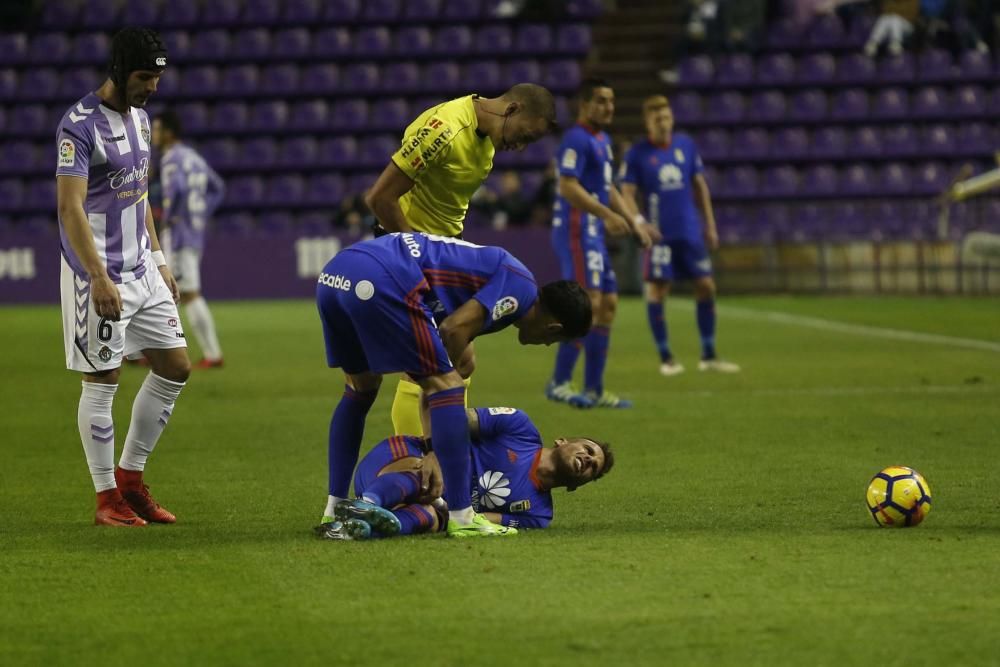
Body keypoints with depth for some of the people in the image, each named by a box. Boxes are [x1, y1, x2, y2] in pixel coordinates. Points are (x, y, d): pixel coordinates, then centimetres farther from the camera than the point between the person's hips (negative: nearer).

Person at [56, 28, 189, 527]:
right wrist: (99, 277, -27)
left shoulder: (139, 117, 12)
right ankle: (107, 499, 6)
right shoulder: (79, 125, -15)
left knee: (175, 368, 8)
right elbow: (70, 207, -21)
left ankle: (131, 480, 18)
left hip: (142, 270, 9)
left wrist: (158, 259, 19)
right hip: (99, 275, -9)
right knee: (101, 382, -3)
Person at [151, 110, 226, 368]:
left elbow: (177, 188, -33)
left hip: (179, 236, -9)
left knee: (189, 295, -6)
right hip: (195, 235, 9)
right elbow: (218, 188, 23)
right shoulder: (193, 157, 15)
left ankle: (213, 354, -6)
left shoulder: (172, 159, -13)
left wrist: (168, 216, -18)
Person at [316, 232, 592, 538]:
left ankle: (334, 512, 29)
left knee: (361, 390, 27)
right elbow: (453, 329, -7)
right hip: (380, 280, -10)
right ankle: (461, 518, 0)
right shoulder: (521, 285, 6)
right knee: (445, 386, 0)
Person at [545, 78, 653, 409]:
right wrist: (607, 214, -29)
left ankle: (594, 389, 12)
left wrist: (634, 221, 23)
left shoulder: (602, 140, 19)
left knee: (608, 304, 9)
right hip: (576, 231, -10)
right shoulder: (577, 139, -12)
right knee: (589, 304, -16)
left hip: (594, 233, 10)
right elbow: (568, 187, -23)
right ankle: (559, 383, -13)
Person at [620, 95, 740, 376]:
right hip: (659, 234, -4)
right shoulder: (637, 154, -5)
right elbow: (627, 194, -6)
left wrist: (710, 225, 12)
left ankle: (709, 356, 15)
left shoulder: (686, 145, 6)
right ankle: (666, 358, 9)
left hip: (690, 231, 4)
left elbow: (700, 186, 13)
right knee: (656, 292, -3)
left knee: (706, 286, 4)